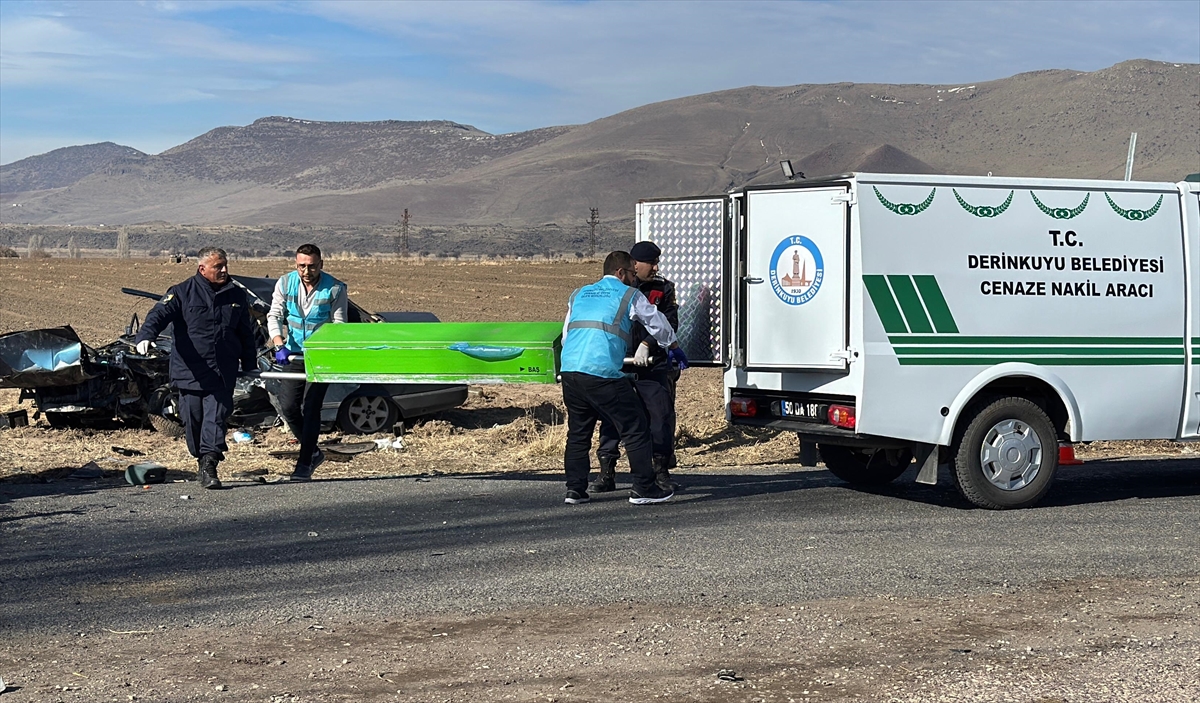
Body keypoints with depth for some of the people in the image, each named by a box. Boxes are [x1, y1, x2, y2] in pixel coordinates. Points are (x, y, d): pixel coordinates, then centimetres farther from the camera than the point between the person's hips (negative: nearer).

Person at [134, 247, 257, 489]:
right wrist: (145, 336, -33)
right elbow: (159, 314, -13)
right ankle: (201, 460, 22)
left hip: (222, 373, 1)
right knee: (193, 418, 5)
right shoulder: (182, 293, 0)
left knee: (216, 416, -10)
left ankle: (209, 465, -15)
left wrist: (250, 367, 20)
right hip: (190, 372, -1)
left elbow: (246, 334, 20)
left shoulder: (237, 295, 12)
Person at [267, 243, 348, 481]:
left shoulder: (335, 288, -9)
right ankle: (313, 452, 20)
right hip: (294, 354, 4)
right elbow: (274, 316, -4)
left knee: (311, 408, -8)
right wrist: (279, 345, -20)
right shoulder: (285, 283, -1)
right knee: (288, 406, -1)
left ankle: (305, 464, 0)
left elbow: (339, 325, -7)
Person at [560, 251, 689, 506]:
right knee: (635, 429, 3)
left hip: (570, 371, 6)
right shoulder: (629, 295, 9)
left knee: (578, 432, 17)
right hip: (604, 373, -6)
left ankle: (575, 489, 14)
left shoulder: (579, 295, 23)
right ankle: (643, 489, 3)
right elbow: (658, 324, 20)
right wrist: (675, 350, 37)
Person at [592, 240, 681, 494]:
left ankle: (661, 472, 9)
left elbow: (669, 324, -3)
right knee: (611, 415, 1)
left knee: (661, 416, -2)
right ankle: (606, 474, 8)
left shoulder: (664, 289, 6)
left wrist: (647, 344, -17)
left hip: (654, 365, 0)